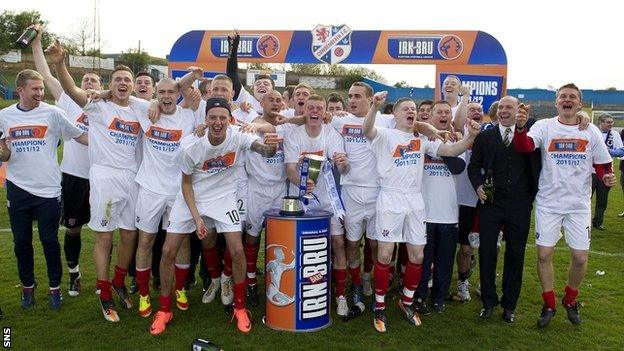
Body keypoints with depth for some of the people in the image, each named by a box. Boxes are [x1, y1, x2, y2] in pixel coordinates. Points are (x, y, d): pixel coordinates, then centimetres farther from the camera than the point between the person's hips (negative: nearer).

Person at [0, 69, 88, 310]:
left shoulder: (52, 113, -4)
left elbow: (80, 136, -4)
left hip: (48, 189, -3)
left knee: (49, 240, 5)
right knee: (21, 241, 12)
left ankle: (55, 287, 22)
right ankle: (28, 286, 30)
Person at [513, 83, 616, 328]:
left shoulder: (591, 132, 1)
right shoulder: (544, 126, -5)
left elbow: (602, 164, 9)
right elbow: (524, 146, -23)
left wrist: (607, 177, -13)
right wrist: (520, 127, -43)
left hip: (579, 204, 2)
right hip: (548, 202, -1)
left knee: (580, 257, 4)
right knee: (544, 254, 2)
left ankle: (570, 300, 31)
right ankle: (549, 304, 21)